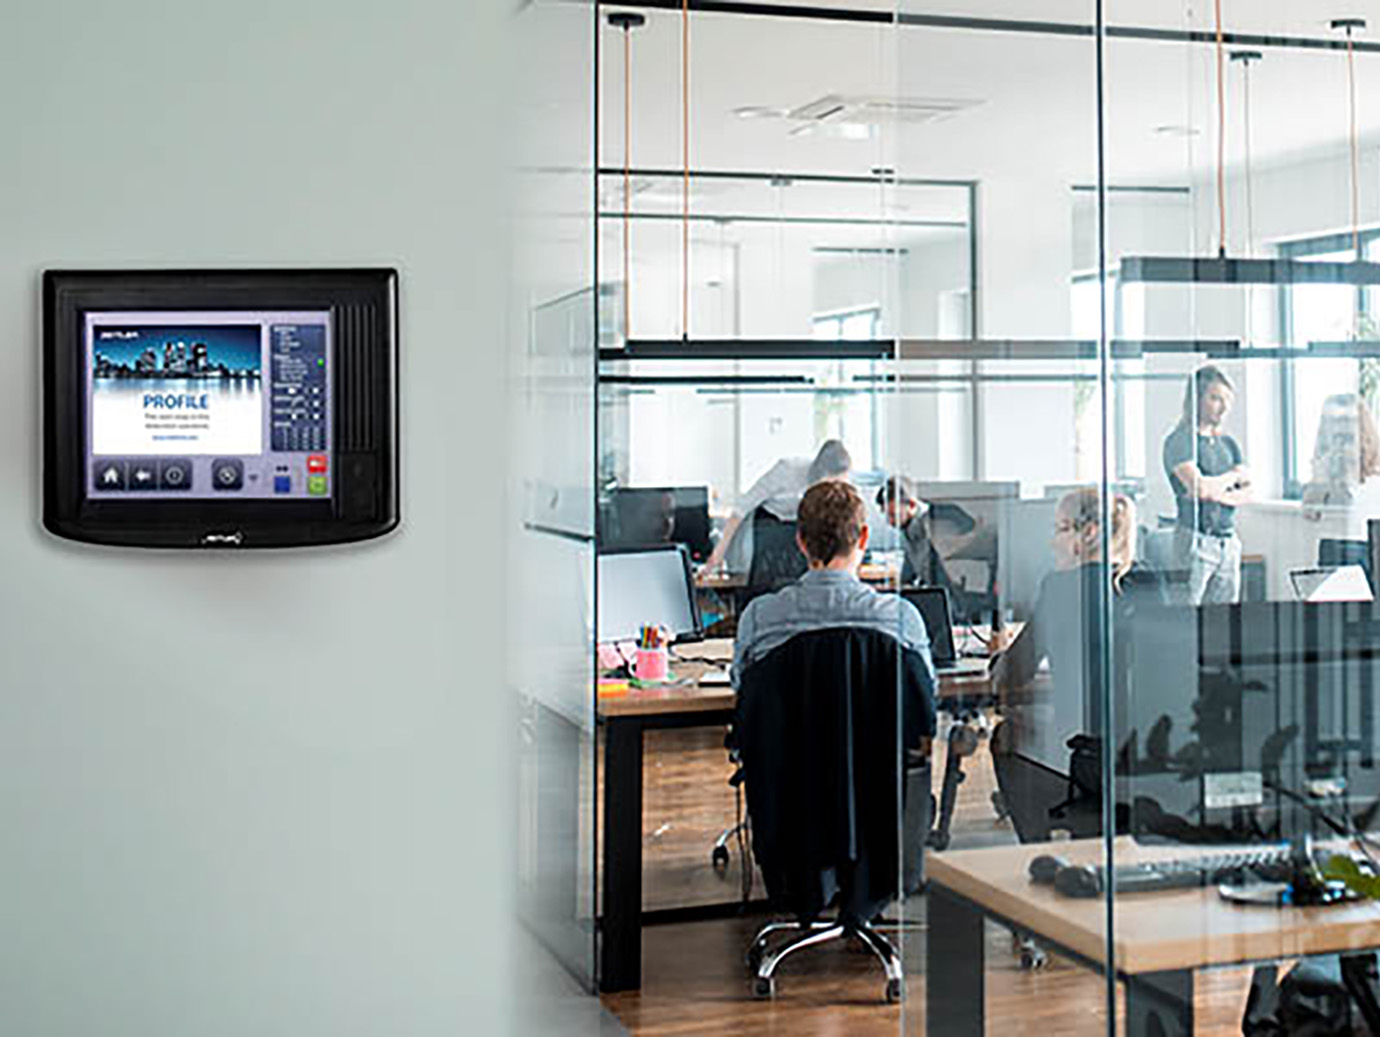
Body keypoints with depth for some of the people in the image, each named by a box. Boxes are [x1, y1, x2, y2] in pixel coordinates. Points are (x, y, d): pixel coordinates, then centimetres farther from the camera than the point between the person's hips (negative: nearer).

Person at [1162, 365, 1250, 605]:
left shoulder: (1228, 444, 16)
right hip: (1197, 539, -7)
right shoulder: (1179, 441, -6)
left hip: (1229, 541, 7)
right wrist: (1232, 477, -1)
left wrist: (1218, 494, -11)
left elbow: (1247, 492, 8)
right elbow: (1200, 486, -18)